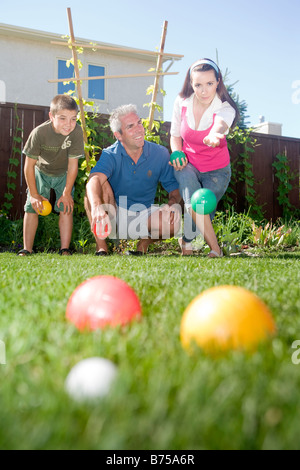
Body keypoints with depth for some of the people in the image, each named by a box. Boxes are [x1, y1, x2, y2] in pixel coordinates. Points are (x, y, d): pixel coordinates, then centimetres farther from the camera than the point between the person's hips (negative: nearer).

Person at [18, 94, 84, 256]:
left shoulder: (76, 131, -29)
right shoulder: (39, 132, -31)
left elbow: (73, 165, -20)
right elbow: (29, 165, -20)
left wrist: (67, 193, -17)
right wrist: (34, 194, -16)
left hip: (63, 174, 0)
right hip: (41, 172, 0)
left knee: (66, 207, -10)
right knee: (32, 207, -5)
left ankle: (65, 250, -4)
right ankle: (27, 250, 2)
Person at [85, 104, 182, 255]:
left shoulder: (160, 153, -5)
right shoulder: (110, 155, -14)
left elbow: (175, 188, 0)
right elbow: (94, 180, -34)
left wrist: (172, 203, -25)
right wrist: (97, 208, -56)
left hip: (144, 216, 1)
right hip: (115, 218, -1)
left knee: (173, 221, -30)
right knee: (100, 186, -29)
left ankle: (145, 242, 2)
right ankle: (101, 246, -20)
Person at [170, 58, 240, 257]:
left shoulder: (225, 109, -19)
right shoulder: (182, 103, -10)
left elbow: (219, 126, -46)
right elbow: (175, 135, 4)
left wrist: (214, 136, -70)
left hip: (216, 170, 0)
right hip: (188, 165, 1)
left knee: (203, 211, -10)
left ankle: (186, 240, 22)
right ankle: (215, 248, -25)